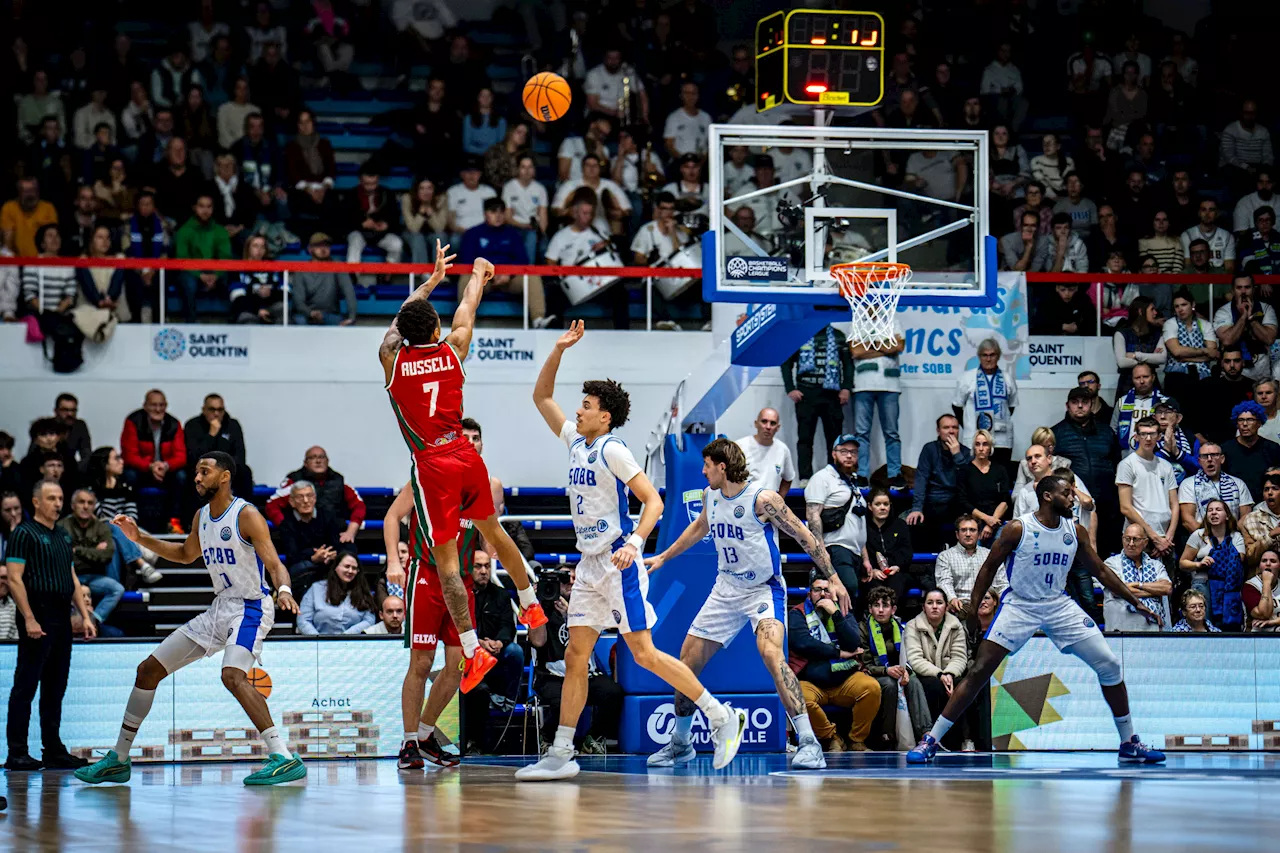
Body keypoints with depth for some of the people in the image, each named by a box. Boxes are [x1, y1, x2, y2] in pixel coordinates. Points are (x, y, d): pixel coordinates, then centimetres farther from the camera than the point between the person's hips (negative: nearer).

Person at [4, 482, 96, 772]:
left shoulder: (63, 536, 18)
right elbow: (14, 579, -13)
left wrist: (85, 615, 13)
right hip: (37, 621, -8)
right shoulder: (24, 534, -6)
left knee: (55, 689, 10)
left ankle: (54, 751, 14)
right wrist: (29, 619, -19)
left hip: (62, 620, 8)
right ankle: (17, 753, -5)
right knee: (25, 687, -6)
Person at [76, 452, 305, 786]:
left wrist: (284, 589, -44)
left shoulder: (246, 515, -15)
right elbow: (187, 554, 29)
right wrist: (140, 539, 19)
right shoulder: (202, 517, 10)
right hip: (220, 608, 9)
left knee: (232, 675, -34)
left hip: (249, 607, -9)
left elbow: (274, 564, -22)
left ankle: (284, 758, -35)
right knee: (148, 670, 9)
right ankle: (118, 760, 20)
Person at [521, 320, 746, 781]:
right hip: (589, 565, 8)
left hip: (618, 564, -8)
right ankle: (561, 755, 4)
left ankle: (722, 716, 0)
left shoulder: (613, 450, -12)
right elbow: (541, 397, 21)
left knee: (645, 654, -9)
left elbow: (653, 501, -15)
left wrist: (634, 543, -29)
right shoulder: (576, 442, 12)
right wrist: (559, 350, 9)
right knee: (575, 656, 4)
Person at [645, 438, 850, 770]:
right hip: (726, 589, 7)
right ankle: (680, 745, 26)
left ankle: (808, 743, -31)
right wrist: (663, 557, 30)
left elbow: (804, 536, -14)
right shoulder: (710, 496, 1)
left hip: (763, 589, -7)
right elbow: (700, 527, 24)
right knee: (688, 661, 6)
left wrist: (832, 578, -18)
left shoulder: (762, 499, -19)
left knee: (771, 652, -31)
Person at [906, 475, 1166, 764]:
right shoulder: (1018, 529, -13)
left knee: (1109, 665, -4)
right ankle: (930, 741, -8)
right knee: (979, 672, -14)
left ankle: (1129, 743, 10)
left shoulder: (1075, 532, 0)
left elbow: (1100, 571, 10)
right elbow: (989, 568, -4)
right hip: (1019, 606, -4)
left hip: (1059, 607, 4)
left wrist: (1135, 603, 8)